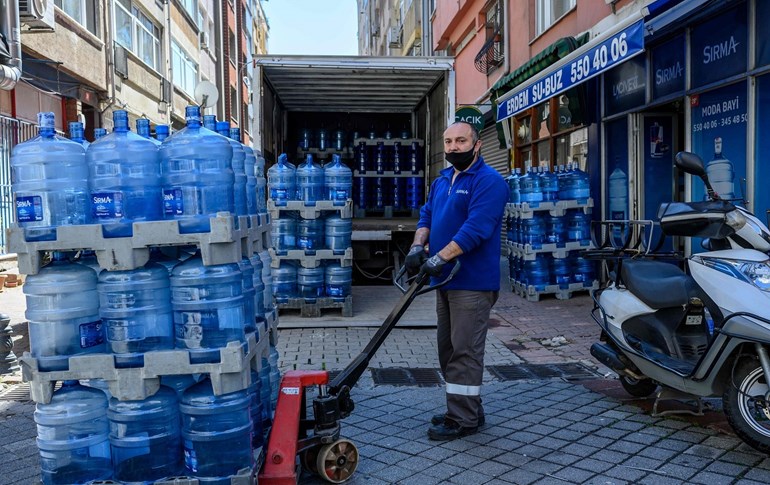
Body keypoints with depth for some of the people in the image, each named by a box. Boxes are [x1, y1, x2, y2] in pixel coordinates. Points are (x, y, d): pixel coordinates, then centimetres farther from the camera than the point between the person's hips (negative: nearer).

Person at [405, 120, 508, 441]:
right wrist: (418, 246, -4)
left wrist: (440, 258, -27)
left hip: (473, 283, -9)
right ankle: (468, 410, 28)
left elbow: (476, 228, -22)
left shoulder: (489, 181, -12)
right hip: (446, 281, 9)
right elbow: (427, 215, 15)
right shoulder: (441, 180, 16)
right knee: (448, 349, 15)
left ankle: (463, 420, 7)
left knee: (464, 352, -4)